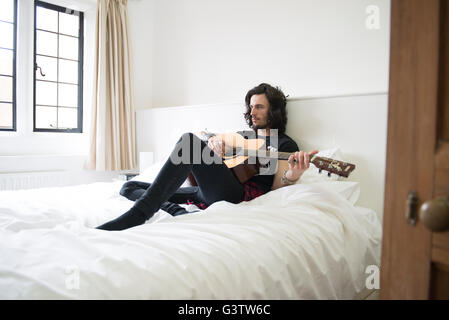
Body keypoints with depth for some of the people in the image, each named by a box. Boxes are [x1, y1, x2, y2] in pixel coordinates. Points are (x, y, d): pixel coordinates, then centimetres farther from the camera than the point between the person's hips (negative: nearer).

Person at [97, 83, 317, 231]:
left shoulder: (285, 145, 13)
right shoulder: (241, 135, 34)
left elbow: (276, 187, -1)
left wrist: (292, 176, -24)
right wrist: (212, 142, 2)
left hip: (239, 195, -7)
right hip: (205, 192, 8)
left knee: (189, 140, -30)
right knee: (129, 187, 2)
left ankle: (137, 215, -37)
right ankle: (178, 212, -26)